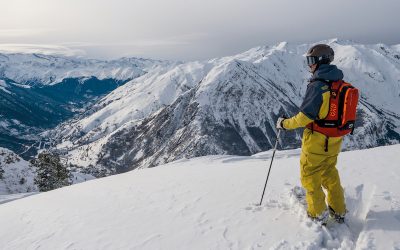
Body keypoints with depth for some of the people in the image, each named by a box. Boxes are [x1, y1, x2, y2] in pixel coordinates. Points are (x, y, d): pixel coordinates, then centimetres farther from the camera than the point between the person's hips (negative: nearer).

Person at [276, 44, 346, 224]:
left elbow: (305, 116, -23)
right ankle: (338, 211, 32)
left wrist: (284, 124, -9)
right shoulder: (340, 84, 3)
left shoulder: (317, 85, -22)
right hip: (334, 141, 8)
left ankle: (318, 215, 18)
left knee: (309, 176, 9)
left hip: (316, 141, -8)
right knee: (330, 175, 22)